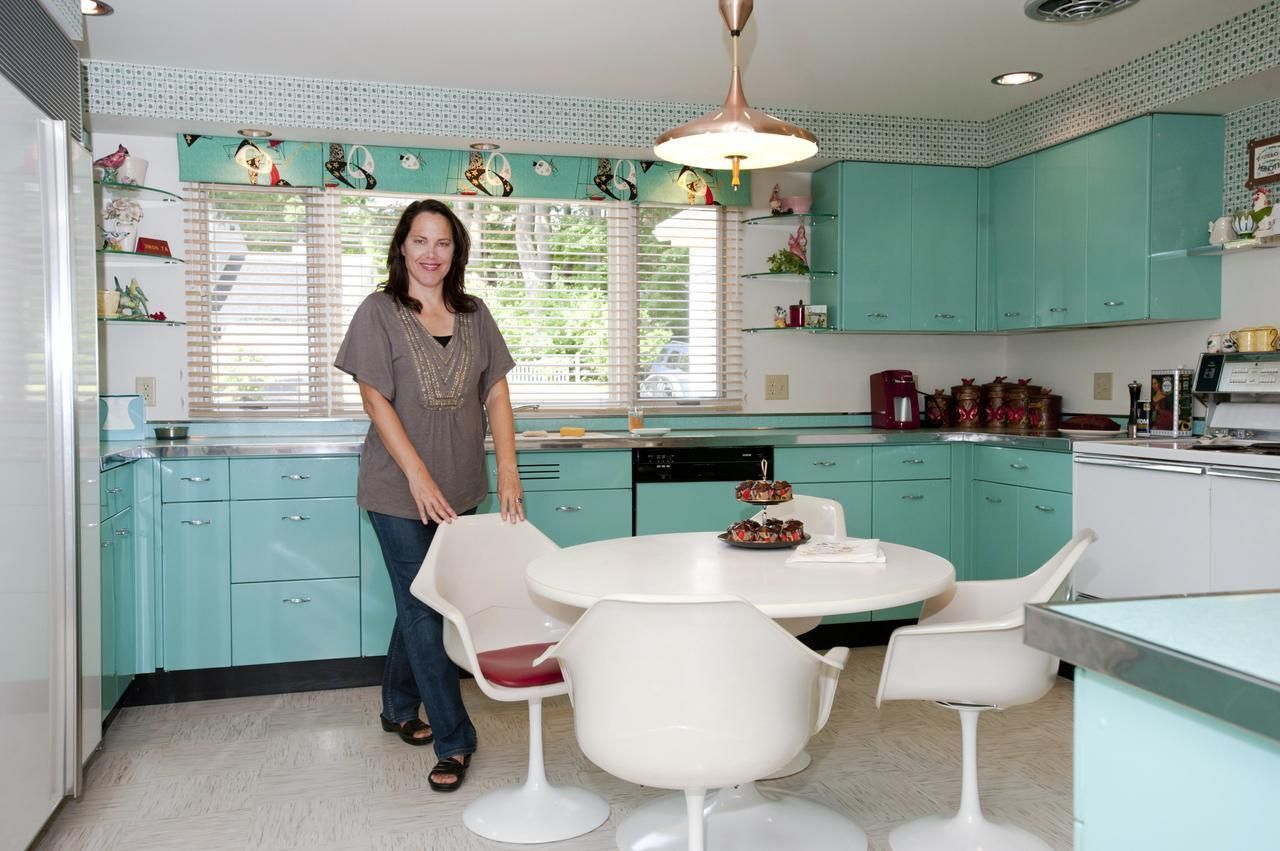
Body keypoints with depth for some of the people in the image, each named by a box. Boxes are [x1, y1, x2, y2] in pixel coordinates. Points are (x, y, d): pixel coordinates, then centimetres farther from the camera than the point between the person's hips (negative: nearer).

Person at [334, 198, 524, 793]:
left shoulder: (473, 315, 8)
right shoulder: (379, 313, -4)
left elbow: (496, 392, 5)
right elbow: (376, 400, -10)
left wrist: (508, 470, -5)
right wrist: (419, 477, -17)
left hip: (460, 488, 4)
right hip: (400, 489, -4)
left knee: (423, 602, 16)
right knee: (422, 610, -1)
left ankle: (399, 709, 35)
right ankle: (454, 739, 6)